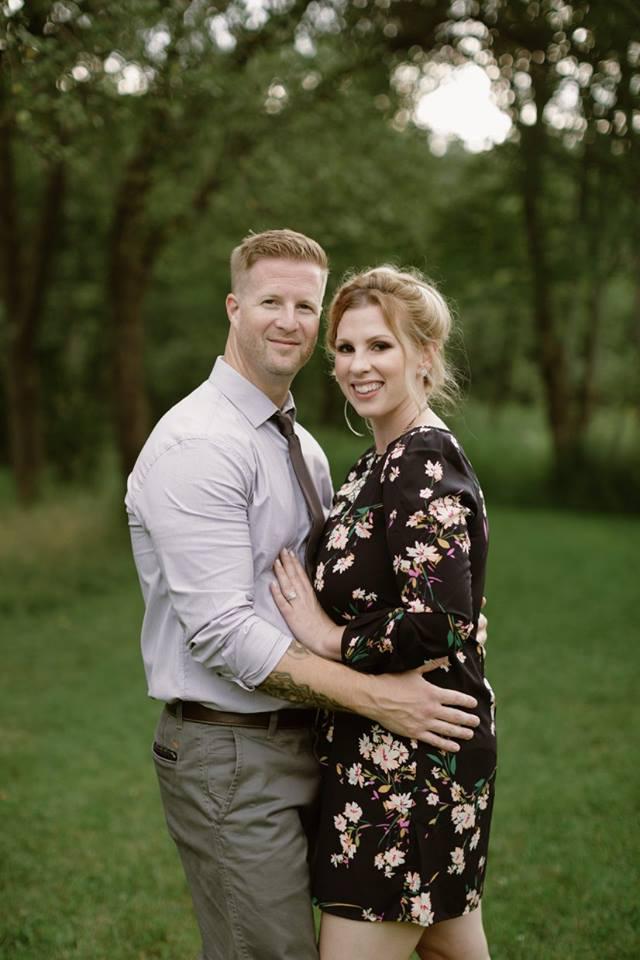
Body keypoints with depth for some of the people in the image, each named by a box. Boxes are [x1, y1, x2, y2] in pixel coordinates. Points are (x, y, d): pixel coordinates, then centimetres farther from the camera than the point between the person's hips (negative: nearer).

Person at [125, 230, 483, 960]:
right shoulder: (199, 446, -17)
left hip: (300, 741, 9)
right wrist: (377, 698, -23)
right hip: (231, 756, -9)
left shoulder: (304, 446, 13)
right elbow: (224, 632, -24)